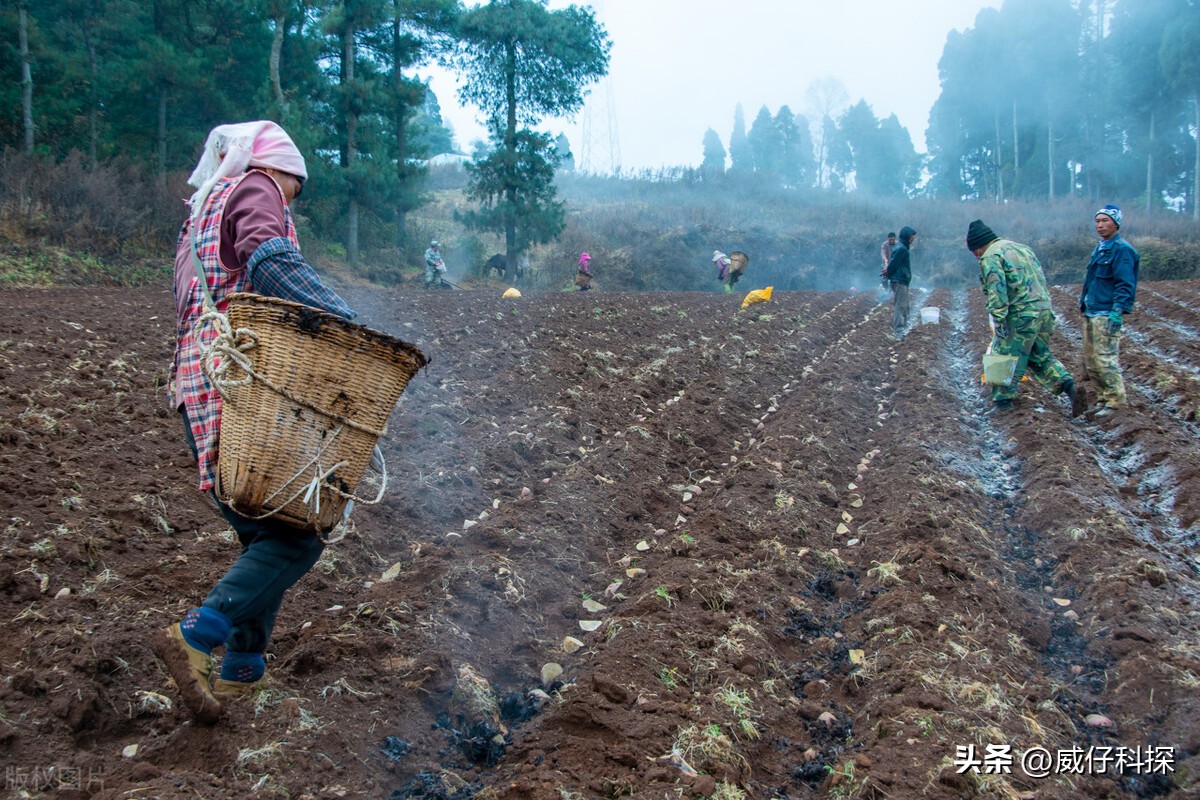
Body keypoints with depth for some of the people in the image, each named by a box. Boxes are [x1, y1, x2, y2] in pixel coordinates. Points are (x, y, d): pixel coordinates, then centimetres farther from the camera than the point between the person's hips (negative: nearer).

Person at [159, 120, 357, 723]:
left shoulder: (199, 218, 31)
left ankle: (241, 672, 19)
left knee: (265, 535, 15)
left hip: (198, 392, 10)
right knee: (300, 534, -10)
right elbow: (268, 255, -20)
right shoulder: (254, 189, 3)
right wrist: (341, 317, -28)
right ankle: (196, 638, -19)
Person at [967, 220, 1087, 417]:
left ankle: (1002, 403, 5)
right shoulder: (1021, 248, 22)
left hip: (1021, 316, -9)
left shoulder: (990, 257, -7)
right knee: (1041, 357, 18)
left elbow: (996, 291, -18)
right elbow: (1041, 279, 23)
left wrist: (999, 321, -19)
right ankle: (1070, 388, 3)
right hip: (1045, 311, 9)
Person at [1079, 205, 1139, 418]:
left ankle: (1116, 401, -2)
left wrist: (1117, 312, -23)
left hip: (1106, 315, -10)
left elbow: (1125, 285, -17)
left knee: (1105, 360, -10)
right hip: (1091, 313, 10)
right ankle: (1103, 398, 21)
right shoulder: (1100, 248, 18)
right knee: (1090, 361, 11)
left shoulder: (1122, 250, -11)